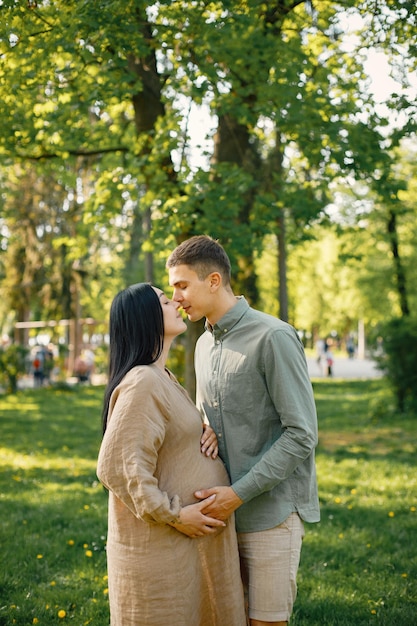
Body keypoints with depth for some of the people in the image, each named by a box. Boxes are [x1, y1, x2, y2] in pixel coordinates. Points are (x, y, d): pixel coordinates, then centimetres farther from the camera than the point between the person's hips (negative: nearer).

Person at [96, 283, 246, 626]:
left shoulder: (164, 377, 11)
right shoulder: (141, 383, -21)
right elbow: (118, 467, -25)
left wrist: (207, 431, 3)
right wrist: (174, 515, -21)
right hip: (160, 545, -10)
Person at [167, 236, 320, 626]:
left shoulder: (273, 338, -14)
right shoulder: (204, 344, 12)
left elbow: (302, 433, -16)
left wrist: (239, 493, -18)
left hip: (271, 510, -7)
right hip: (223, 509, 7)